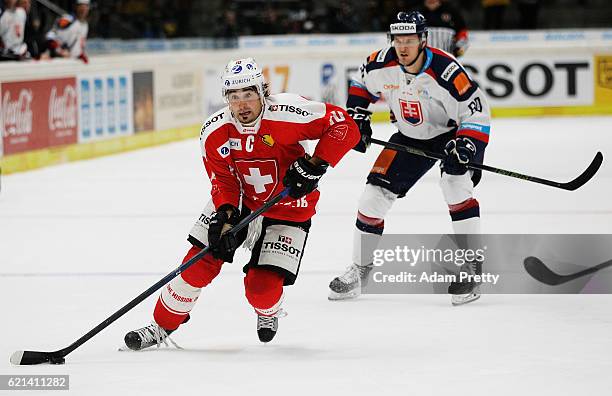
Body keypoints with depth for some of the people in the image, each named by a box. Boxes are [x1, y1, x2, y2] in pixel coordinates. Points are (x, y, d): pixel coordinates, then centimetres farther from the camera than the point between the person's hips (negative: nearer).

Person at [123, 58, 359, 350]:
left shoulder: (287, 114, -29)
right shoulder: (214, 132, -16)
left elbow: (344, 126, -24)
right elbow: (223, 180, -8)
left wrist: (314, 166, -29)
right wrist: (226, 216, -26)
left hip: (288, 210, -3)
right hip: (239, 202, 3)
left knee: (262, 287, -13)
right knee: (200, 261, -6)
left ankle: (269, 313, 26)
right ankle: (163, 326, 13)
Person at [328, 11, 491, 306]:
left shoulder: (445, 70, -31)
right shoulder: (382, 64, -17)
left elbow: (477, 112, -25)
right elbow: (361, 83, 8)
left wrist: (465, 146, -37)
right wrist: (357, 117, -2)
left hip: (453, 134, -5)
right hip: (410, 138, 5)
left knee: (455, 184, -30)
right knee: (375, 193, -1)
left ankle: (472, 267, -23)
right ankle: (359, 270, 16)